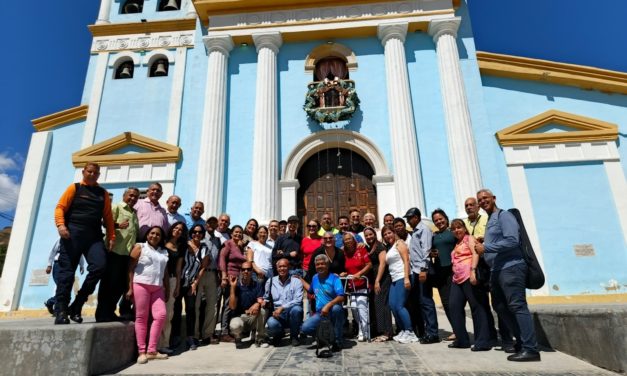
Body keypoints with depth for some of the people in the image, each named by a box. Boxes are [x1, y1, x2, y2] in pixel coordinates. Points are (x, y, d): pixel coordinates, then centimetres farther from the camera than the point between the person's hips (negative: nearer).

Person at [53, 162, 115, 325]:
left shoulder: (103, 193, 18)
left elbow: (108, 217, 13)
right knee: (67, 271, -3)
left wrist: (111, 236, 4)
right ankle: (61, 310, 4)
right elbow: (60, 207, 1)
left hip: (94, 235, 2)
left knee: (99, 266, -15)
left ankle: (77, 305, -1)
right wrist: (61, 225, -17)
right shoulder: (74, 188, 10)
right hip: (73, 233, -2)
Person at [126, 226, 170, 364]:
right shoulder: (140, 247, 5)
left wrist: (167, 290, 14)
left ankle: (151, 351, 2)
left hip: (158, 288, 5)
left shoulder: (164, 252, 18)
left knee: (161, 315, -6)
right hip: (141, 285, -4)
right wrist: (130, 288, -9)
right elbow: (131, 268, -2)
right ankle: (141, 351, 5)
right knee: (141, 317, -1)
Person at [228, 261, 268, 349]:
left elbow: (261, 302, -11)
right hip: (239, 316, -1)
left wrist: (257, 304, -36)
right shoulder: (236, 286, -5)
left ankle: (260, 338, -8)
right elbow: (232, 306, -15)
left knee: (261, 310, -30)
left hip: (253, 317, 2)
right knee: (235, 325, -35)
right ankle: (238, 338, 3)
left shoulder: (257, 285, 0)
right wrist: (232, 287, -21)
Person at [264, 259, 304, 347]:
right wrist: (264, 301, -8)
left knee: (296, 309, -34)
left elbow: (298, 301, -11)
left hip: (292, 314, 0)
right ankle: (278, 335, 7)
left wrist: (282, 308, -20)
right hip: (276, 314, 0)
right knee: (272, 323, -34)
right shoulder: (270, 281, 8)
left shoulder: (296, 281, -1)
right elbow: (265, 298, 16)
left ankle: (294, 336, -6)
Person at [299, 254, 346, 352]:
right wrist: (300, 279, 32)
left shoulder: (334, 278, -10)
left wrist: (328, 305, -35)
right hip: (320, 313, 5)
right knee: (305, 328, -20)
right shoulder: (315, 278, 9)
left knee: (336, 308, -39)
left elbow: (341, 297, -22)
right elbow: (311, 290, 31)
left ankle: (338, 341, -20)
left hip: (333, 313, -4)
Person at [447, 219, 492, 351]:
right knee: (454, 307, 5)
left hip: (469, 276, -8)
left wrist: (473, 271, -24)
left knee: (476, 307, -6)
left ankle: (483, 341, -2)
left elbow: (475, 254, -12)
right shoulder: (456, 244, 24)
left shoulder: (469, 238, 2)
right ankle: (462, 339, 13)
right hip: (457, 278, 8)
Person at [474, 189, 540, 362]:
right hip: (497, 270, 10)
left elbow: (512, 241, -19)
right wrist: (482, 245, 6)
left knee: (517, 306, -11)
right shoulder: (489, 221, 20)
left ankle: (530, 349, -6)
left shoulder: (504, 215, -6)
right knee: (501, 307, 13)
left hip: (510, 268, -10)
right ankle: (522, 341, 21)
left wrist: (485, 247, -17)